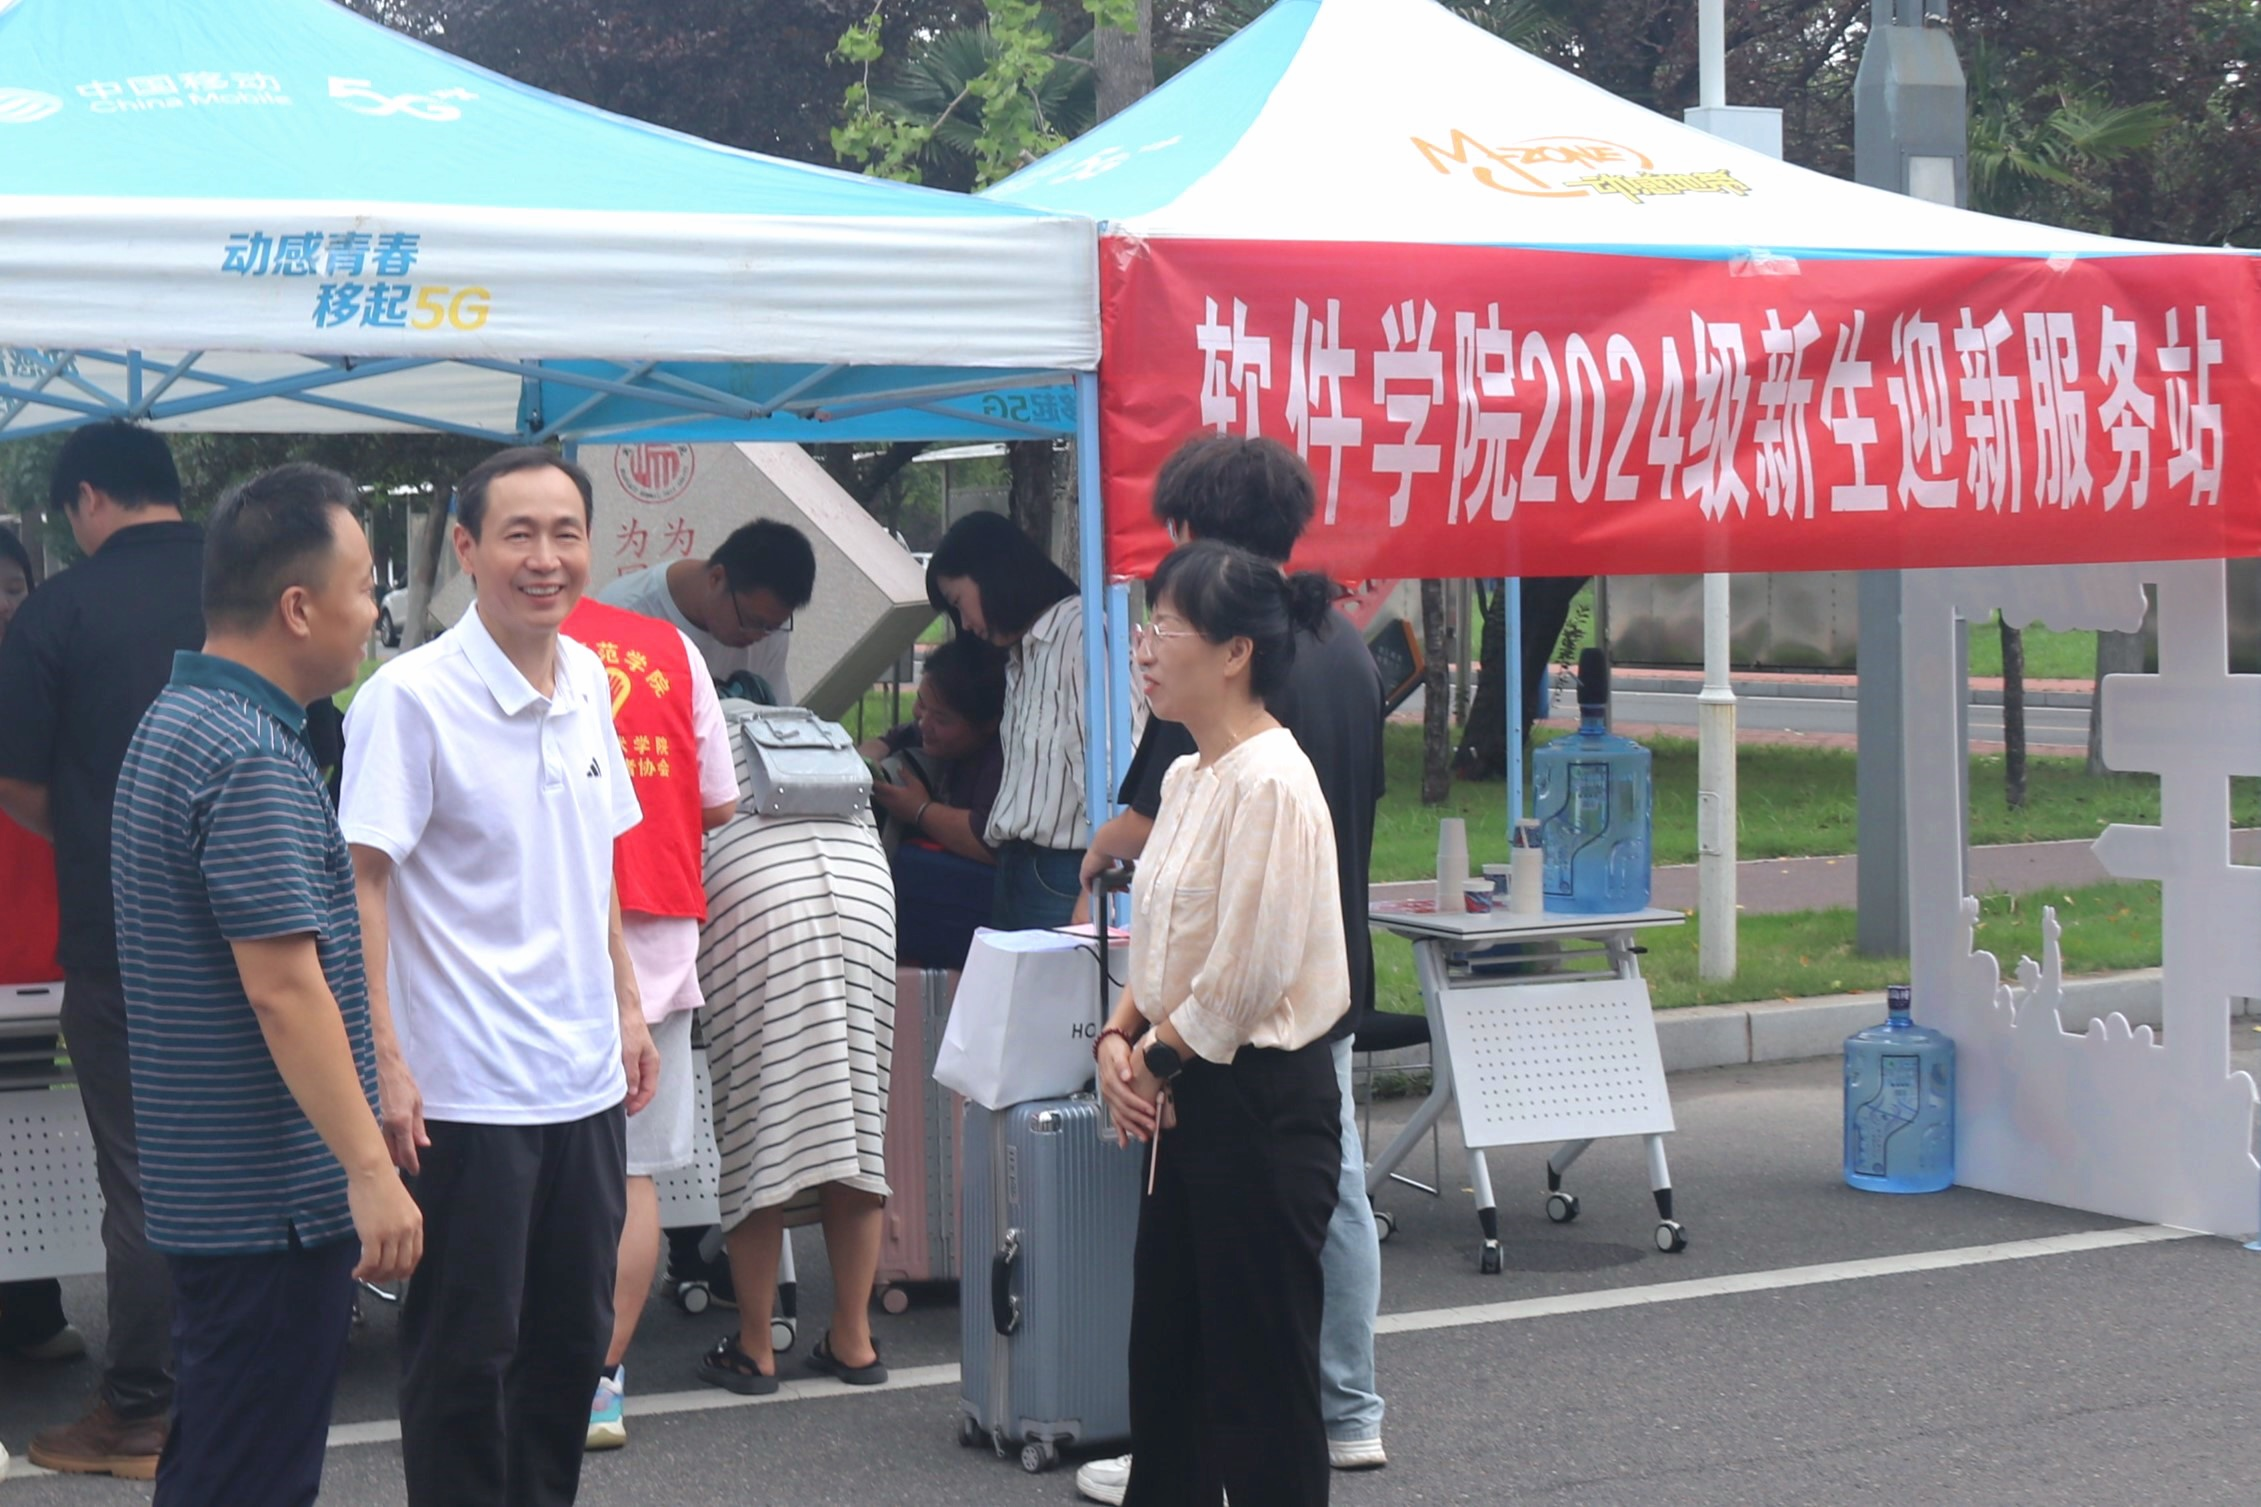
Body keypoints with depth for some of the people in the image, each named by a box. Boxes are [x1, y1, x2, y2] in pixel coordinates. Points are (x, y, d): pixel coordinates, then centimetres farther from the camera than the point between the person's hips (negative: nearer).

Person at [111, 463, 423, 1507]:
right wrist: (370, 1170, -23)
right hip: (274, 1199, -10)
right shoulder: (253, 757, -20)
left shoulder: (176, 723, 13)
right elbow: (283, 986, -25)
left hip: (205, 1187, 10)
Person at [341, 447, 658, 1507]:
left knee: (573, 1338, 15)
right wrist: (384, 1060, -19)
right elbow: (360, 878, -14)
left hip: (585, 1079, 7)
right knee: (465, 1351, 4)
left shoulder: (587, 681, 7)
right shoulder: (412, 697, -13)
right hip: (465, 1090, -7)